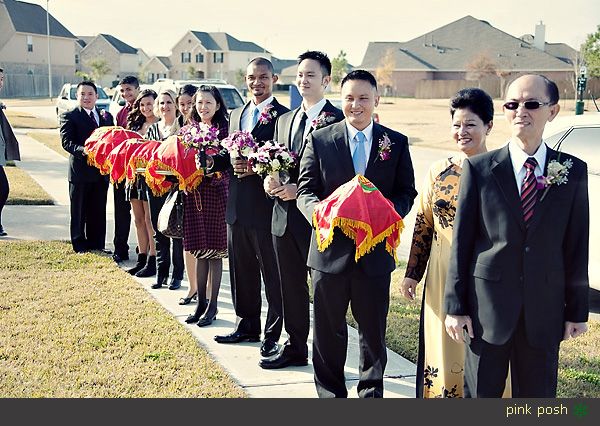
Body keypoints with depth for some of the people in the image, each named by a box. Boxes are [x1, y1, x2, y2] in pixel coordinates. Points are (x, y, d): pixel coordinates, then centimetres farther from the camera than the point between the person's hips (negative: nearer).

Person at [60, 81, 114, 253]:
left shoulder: (106, 116, 14)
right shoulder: (69, 116, -2)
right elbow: (66, 142, -12)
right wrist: (83, 151, -30)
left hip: (101, 172, 4)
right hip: (80, 171, -4)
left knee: (99, 212, 11)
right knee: (79, 211, 5)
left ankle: (97, 245, 20)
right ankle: (80, 245, 14)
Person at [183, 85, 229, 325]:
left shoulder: (224, 130, -5)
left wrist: (216, 173, -26)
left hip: (215, 195, -5)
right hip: (193, 195, 5)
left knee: (214, 251, 2)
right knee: (199, 251, 11)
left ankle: (212, 306, 11)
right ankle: (200, 303, 20)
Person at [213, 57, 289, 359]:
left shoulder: (283, 116, -8)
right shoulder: (236, 114, 15)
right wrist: (218, 159, -3)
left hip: (267, 207, -7)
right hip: (237, 207, 8)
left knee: (273, 273, 3)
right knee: (241, 271, 17)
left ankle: (274, 334, 14)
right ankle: (247, 325, 32)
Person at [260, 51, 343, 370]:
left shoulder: (337, 120, -9)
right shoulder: (285, 120, 15)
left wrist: (300, 189, -20)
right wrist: (269, 180, -2)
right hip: (285, 215, 7)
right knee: (291, 287, 16)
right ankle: (295, 348, 29)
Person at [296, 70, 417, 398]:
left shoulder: (397, 143, 3)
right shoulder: (319, 140, 1)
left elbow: (406, 192, 5)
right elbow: (306, 191, -1)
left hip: (375, 250, 0)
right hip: (330, 247, 0)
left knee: (373, 330, 12)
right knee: (328, 330, 11)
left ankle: (371, 391, 30)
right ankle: (330, 391, 28)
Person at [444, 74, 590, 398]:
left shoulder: (573, 172, 1)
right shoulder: (479, 168, -3)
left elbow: (577, 246, 3)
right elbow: (461, 241, -2)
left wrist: (577, 310, 4)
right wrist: (455, 305, -3)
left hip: (545, 310, 1)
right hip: (487, 307, -1)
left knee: (538, 395, 13)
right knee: (481, 393, 11)